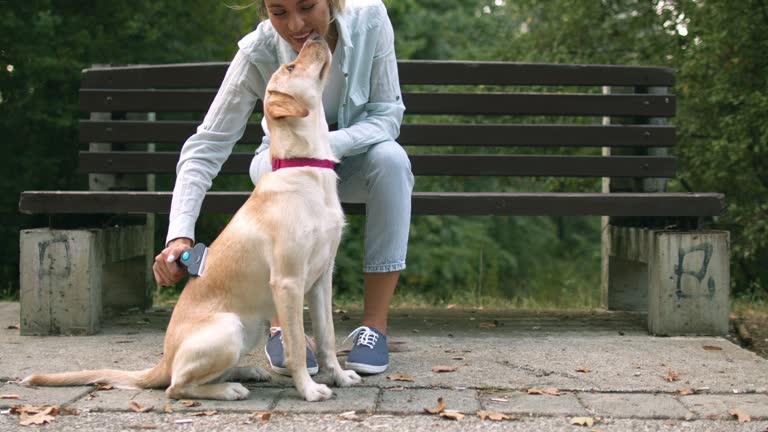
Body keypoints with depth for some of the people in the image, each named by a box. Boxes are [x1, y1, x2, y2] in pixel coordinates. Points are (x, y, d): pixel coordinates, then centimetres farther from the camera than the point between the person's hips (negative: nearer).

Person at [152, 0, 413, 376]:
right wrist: (180, 234, -43)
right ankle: (282, 326, -28)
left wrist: (331, 144, -39)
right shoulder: (257, 52, -28)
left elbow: (387, 114, -19)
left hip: (351, 158, 1)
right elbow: (206, 147, -30)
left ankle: (374, 325, -26)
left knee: (390, 158, -33)